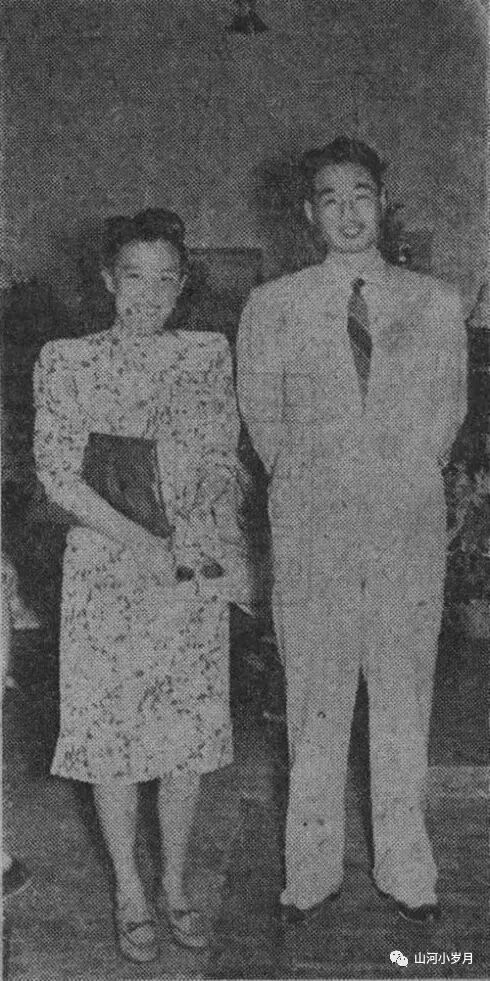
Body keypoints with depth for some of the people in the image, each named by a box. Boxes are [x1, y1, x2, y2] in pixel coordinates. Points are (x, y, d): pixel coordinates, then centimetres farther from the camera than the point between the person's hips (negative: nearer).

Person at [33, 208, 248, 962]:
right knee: (112, 727, 5)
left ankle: (175, 885, 27)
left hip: (195, 568, 2)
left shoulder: (208, 355, 5)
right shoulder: (66, 361, -2)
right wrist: (142, 540, -16)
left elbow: (223, 458, 4)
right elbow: (59, 473, -7)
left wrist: (209, 521, -16)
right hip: (107, 567, -2)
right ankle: (130, 893, 23)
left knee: (190, 728, 8)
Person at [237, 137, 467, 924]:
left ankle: (405, 870, 25)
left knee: (404, 706, 10)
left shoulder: (436, 304, 4)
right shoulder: (272, 307, 1)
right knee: (315, 707, 6)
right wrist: (307, 484, 11)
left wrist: (406, 481, 11)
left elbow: (449, 410, 13)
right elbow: (261, 416, 10)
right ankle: (312, 871, 22)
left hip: (411, 532, 1)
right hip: (312, 534, -1)